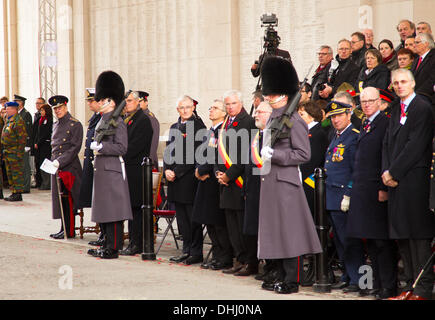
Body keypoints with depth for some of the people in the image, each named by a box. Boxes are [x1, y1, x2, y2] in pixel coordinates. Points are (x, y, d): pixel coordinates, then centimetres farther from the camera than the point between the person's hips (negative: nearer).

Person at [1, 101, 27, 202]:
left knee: (17, 173, -6)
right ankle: (14, 193, 20)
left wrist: (19, 153, -20)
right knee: (10, 174, 13)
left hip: (15, 152, -10)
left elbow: (22, 138, -16)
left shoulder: (18, 121, -13)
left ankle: (18, 194, -3)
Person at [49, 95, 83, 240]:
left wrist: (60, 162, -20)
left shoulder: (75, 125, -9)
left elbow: (75, 148, -15)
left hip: (69, 167, -8)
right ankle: (64, 229, 16)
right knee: (60, 199, 9)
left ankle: (69, 231, -2)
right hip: (57, 167, 8)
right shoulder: (56, 125, 15)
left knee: (68, 198, -6)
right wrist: (53, 162, 11)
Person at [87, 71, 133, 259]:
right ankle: (107, 245, 21)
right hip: (101, 169, 10)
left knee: (113, 210, -6)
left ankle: (113, 249, -2)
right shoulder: (102, 120, 16)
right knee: (103, 210, 13)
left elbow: (121, 148, -17)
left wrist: (100, 147, -18)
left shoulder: (117, 121, -12)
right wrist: (96, 147, 12)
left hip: (112, 170, -10)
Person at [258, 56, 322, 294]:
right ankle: (281, 276, 19)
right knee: (273, 230, 11)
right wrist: (263, 156, 11)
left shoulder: (294, 121, -10)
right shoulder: (272, 119, 16)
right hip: (269, 180, 9)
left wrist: (274, 155, -18)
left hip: (285, 182, -9)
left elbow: (303, 154, -13)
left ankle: (292, 280, -1)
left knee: (288, 230, -5)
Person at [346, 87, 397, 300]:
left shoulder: (385, 124, -9)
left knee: (382, 241, -6)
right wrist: (356, 186, 17)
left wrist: (384, 188, -18)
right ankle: (378, 284, 17)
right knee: (370, 241, 10)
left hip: (377, 191, -8)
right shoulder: (364, 126, 18)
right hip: (361, 191, 9)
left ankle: (389, 286, -3)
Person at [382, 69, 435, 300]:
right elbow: (388, 143, 15)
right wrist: (386, 172, 0)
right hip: (395, 180, 8)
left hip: (414, 181, -8)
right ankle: (411, 285, 13)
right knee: (401, 234, 8)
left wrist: (394, 172, -12)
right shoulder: (396, 110, 19)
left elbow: (416, 145, -14)